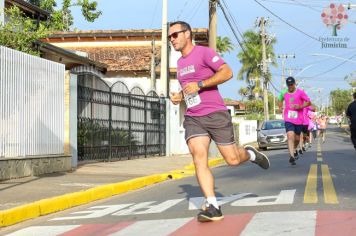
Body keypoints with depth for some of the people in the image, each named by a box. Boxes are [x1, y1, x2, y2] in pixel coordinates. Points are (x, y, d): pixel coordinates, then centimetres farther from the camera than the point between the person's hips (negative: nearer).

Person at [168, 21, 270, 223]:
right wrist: (179, 96, 11)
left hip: (216, 115, -5)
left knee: (233, 160, -1)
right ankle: (213, 207, -19)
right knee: (199, 158, -16)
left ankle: (251, 154, 35)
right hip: (193, 119, 5)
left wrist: (199, 85, -21)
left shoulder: (204, 53, -5)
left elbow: (227, 72, -16)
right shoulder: (180, 63, 18)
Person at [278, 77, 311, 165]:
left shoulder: (300, 93, -3)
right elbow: (280, 100, 27)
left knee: (297, 138, 11)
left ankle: (295, 150, 44)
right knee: (290, 136, -19)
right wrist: (280, 107, 8)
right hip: (288, 119, 0)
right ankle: (292, 156, -26)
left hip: (298, 119, 0)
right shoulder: (284, 93, 7)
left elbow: (309, 102, -2)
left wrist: (300, 106, -16)